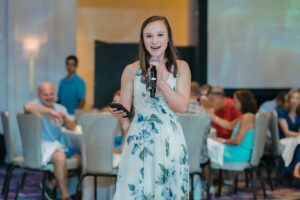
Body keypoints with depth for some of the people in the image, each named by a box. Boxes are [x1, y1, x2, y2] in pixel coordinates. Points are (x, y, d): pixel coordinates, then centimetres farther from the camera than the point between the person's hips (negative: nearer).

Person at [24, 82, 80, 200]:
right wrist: (50, 111, -29)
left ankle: (52, 184, 3)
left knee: (79, 158, -12)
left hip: (59, 145, 8)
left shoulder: (60, 108, 16)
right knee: (60, 157, -34)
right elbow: (27, 107, -31)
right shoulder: (36, 104, -4)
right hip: (41, 146, -8)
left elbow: (72, 128, 11)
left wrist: (65, 118, -11)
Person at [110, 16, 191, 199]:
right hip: (139, 142, -1)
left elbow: (182, 107, -6)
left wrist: (162, 81, -15)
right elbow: (125, 114, 4)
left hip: (170, 142, 1)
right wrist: (119, 115, -18)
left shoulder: (181, 67, 3)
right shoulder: (131, 70, 1)